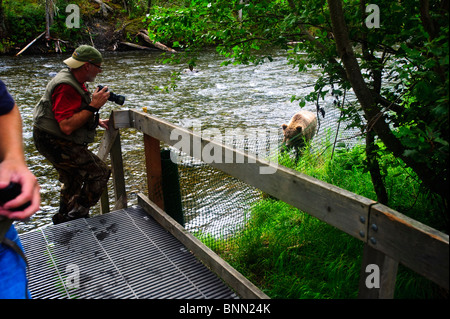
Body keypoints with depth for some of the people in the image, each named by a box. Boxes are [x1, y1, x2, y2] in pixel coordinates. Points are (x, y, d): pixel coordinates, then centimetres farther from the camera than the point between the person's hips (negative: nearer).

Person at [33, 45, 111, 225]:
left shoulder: (76, 81, 8)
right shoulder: (66, 87, -26)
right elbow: (67, 126, -33)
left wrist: (97, 121, 11)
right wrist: (94, 106, -31)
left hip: (57, 141, 11)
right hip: (55, 143, -11)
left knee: (73, 180, 25)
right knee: (100, 172, -12)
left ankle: (63, 219, 42)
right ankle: (77, 215, -2)